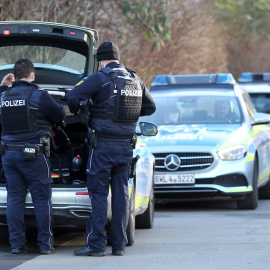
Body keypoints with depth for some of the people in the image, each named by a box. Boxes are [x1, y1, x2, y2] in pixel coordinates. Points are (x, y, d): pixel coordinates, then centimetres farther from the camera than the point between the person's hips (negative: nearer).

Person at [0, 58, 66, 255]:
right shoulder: (39, 96, -10)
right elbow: (61, 116, -2)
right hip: (33, 156, -5)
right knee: (42, 199, 2)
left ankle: (17, 243, 8)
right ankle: (46, 244, 3)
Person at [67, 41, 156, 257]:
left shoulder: (101, 78, -9)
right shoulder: (135, 80, 10)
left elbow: (73, 96, -18)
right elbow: (150, 107, 21)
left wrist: (76, 112, 3)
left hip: (103, 145, -5)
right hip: (126, 145, 5)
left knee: (98, 194, -2)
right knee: (121, 194, 8)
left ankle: (96, 244, -5)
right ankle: (119, 245, 9)